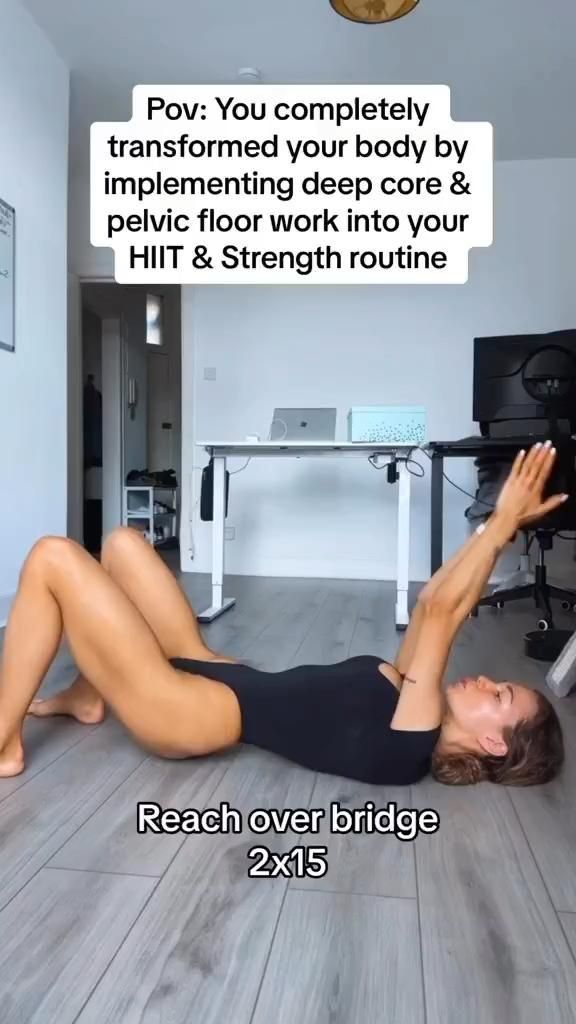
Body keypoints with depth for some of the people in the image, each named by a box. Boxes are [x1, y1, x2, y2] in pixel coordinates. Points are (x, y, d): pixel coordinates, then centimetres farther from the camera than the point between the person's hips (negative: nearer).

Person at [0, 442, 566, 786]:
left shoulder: (410, 744, -19)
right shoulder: (411, 708, 5)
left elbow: (440, 609, -27)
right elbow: (438, 607, 5)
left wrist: (503, 523, -23)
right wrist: (500, 527, 0)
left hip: (184, 712, -9)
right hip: (209, 671, 9)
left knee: (53, 558, -14)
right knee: (123, 543, 13)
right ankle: (85, 696, 24)